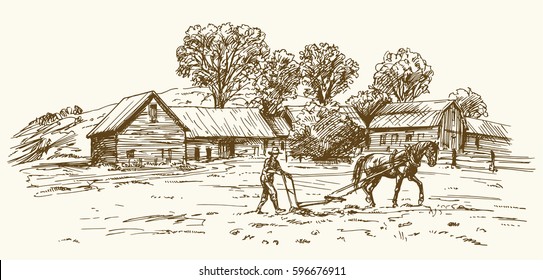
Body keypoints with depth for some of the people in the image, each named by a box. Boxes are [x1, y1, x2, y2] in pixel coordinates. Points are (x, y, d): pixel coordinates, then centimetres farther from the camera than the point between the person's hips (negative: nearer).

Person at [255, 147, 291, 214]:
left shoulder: (276, 162, 11)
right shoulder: (268, 160, -14)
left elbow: (280, 170, 8)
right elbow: (267, 169, -29)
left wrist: (287, 174, -8)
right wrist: (276, 171, -39)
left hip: (270, 180, 9)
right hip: (265, 179, -9)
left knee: (265, 196, 11)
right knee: (273, 192, -16)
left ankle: (258, 209, 19)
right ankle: (277, 209, -16)